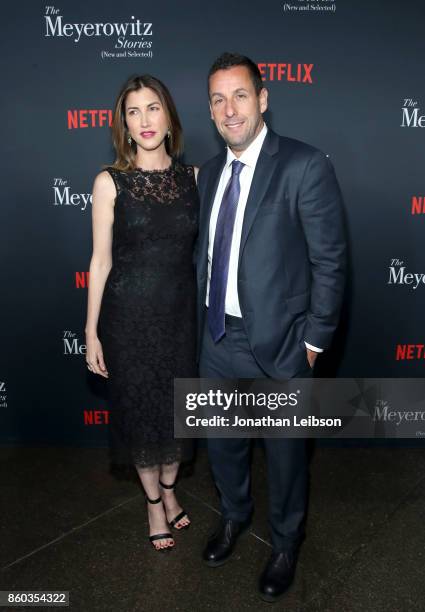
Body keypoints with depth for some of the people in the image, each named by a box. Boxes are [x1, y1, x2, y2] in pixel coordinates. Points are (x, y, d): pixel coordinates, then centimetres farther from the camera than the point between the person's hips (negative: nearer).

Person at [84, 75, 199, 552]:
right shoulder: (110, 182, -6)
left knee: (177, 405, 16)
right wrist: (91, 332, -5)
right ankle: (153, 502, 37)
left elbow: (206, 247, 5)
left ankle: (169, 490, 43)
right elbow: (100, 260, -5)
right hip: (130, 313, -2)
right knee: (139, 406, 12)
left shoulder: (193, 178, 1)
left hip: (181, 310, 3)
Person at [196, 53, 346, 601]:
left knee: (284, 450, 15)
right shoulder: (210, 172, 6)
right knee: (221, 440, 22)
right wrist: (204, 320, 9)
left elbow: (329, 261, -12)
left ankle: (286, 543, 44)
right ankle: (234, 514, 53)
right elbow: (207, 252, 10)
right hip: (217, 337, 6)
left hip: (276, 341, -5)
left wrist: (314, 340, -11)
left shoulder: (305, 166, -14)